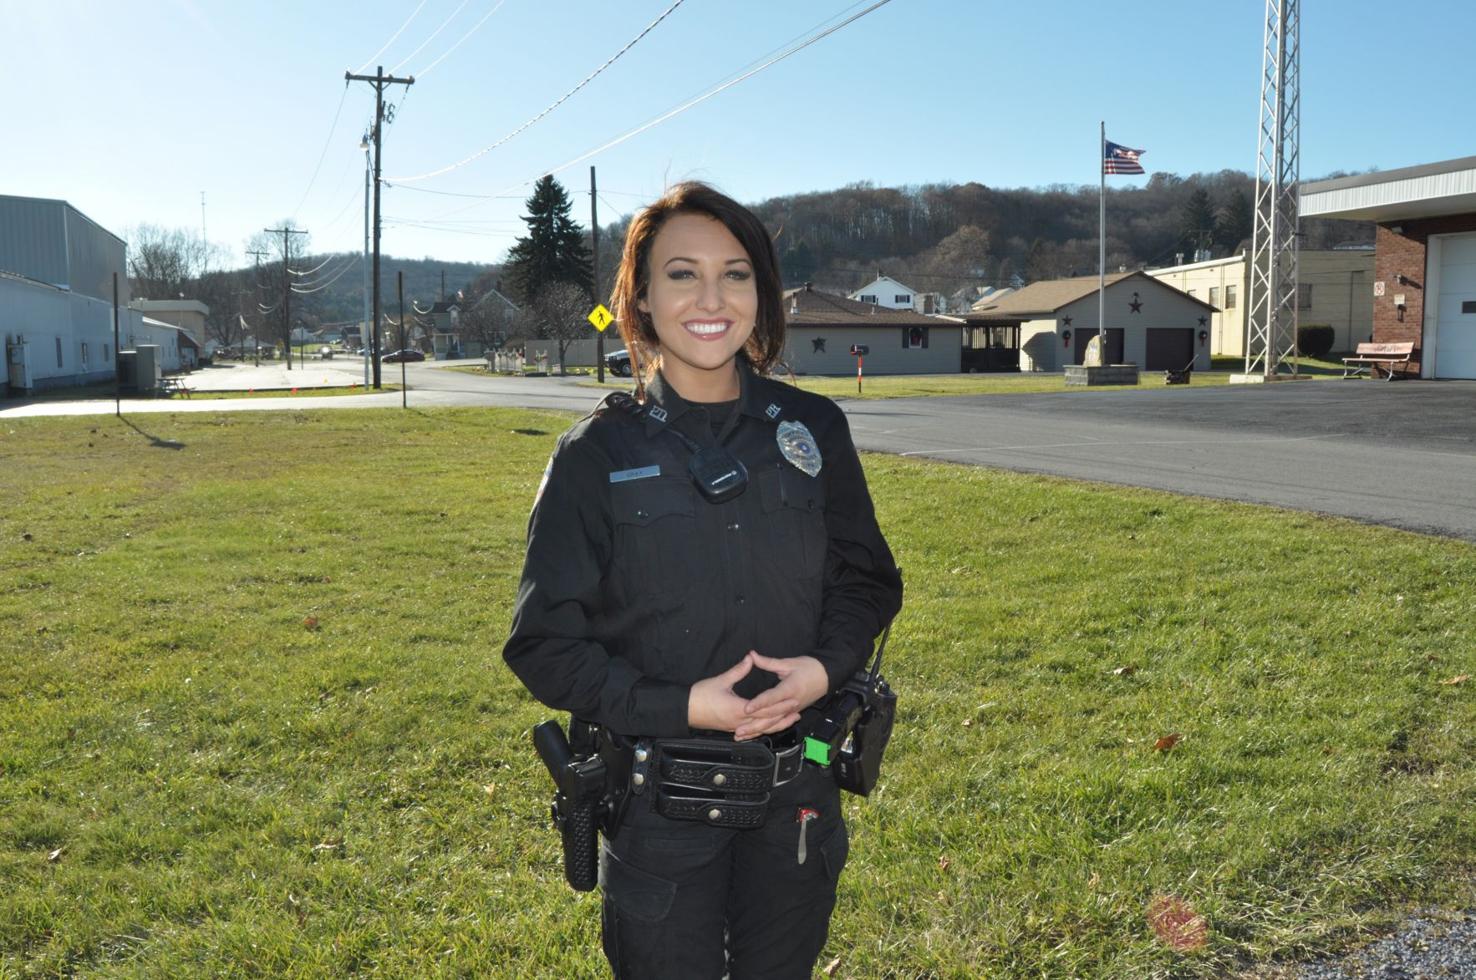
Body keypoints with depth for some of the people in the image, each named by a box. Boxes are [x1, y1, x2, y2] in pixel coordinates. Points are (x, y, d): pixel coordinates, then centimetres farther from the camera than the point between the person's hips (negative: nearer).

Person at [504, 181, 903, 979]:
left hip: (797, 794, 3)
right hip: (661, 811, -3)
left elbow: (867, 577, 8)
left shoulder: (812, 429, -2)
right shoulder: (597, 455, -9)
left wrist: (827, 665, -12)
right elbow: (546, 643, -8)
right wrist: (679, 706, -20)